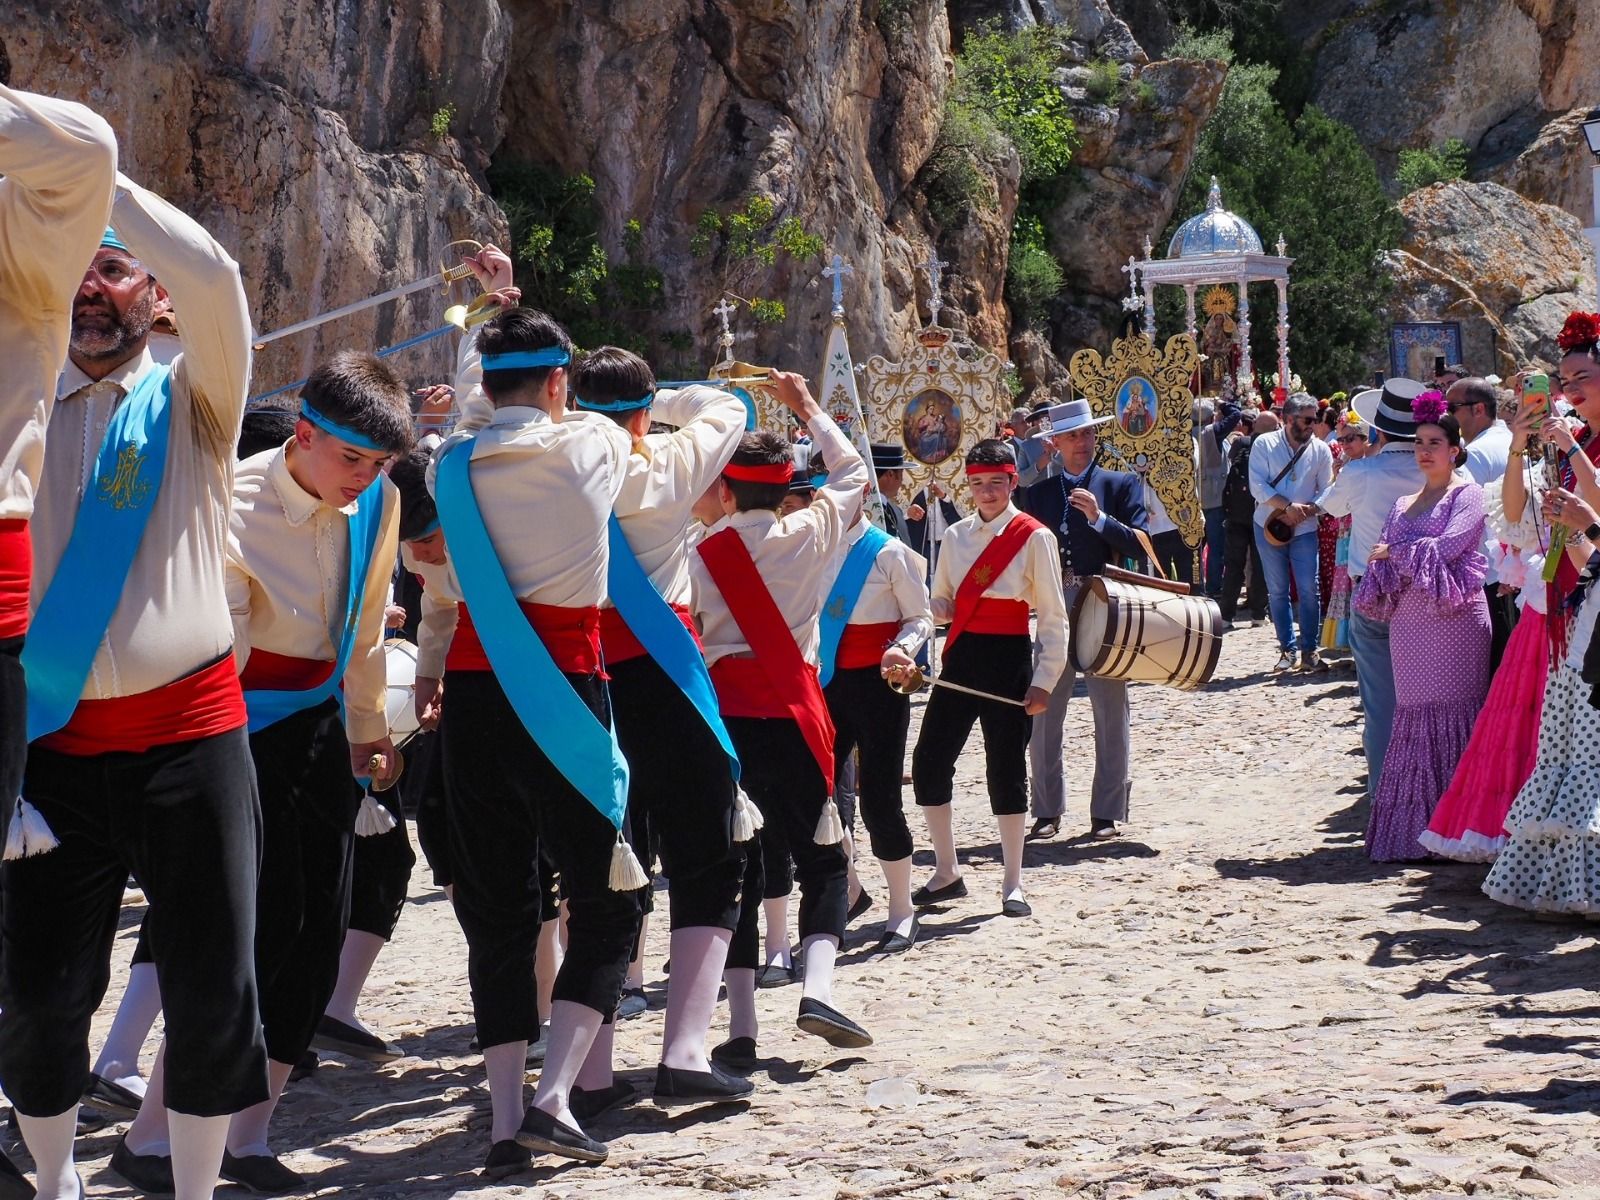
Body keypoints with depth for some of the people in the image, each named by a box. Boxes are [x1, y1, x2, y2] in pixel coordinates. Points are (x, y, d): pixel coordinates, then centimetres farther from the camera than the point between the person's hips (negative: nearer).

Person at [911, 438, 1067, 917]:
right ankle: (946, 874, 15)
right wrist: (937, 610, -7)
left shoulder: (1034, 537, -6)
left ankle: (1012, 885, 12)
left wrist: (1044, 681, -9)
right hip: (961, 658, 5)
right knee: (929, 761, 1)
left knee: (1005, 769, 0)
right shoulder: (955, 536, 9)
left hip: (1009, 660, -5)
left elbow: (1053, 617, -5)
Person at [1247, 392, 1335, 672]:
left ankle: (1309, 650, 1)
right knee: (1277, 591, 5)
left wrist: (1304, 511, -15)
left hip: (1304, 529, 0)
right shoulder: (1265, 444, -2)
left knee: (1308, 590, -7)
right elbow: (1258, 486, -10)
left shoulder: (1320, 449, 2)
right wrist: (1288, 506, -21)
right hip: (1269, 526, 0)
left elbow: (1326, 492, 3)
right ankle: (1287, 649, 12)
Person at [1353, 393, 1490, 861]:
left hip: (1454, 619, -6)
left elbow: (1446, 549, -12)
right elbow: (1381, 566, 13)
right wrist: (1383, 575, -10)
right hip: (1409, 621, 6)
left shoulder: (1466, 494, 1)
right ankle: (1413, 830, 4)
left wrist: (1395, 552, -1)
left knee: (1450, 715, -7)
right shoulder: (1403, 505, 19)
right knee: (1414, 717, 3)